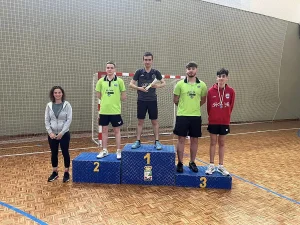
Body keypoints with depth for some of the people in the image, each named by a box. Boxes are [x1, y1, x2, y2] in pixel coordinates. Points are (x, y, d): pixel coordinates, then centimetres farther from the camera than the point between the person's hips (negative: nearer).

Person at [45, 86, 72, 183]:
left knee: (65, 153, 6)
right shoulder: (49, 105, 3)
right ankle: (55, 172, 28)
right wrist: (50, 132, -8)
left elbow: (69, 120, -10)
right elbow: (46, 120, 4)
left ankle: (66, 173, 19)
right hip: (52, 134, 3)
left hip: (64, 134, -3)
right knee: (54, 153, 12)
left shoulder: (67, 105, -5)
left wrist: (62, 133, -15)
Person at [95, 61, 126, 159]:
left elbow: (123, 97, 0)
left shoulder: (119, 81, -3)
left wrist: (115, 100, 0)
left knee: (117, 131, 7)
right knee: (104, 130, 11)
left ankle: (118, 151, 18)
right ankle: (104, 151, 24)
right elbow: (99, 95, 9)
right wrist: (107, 100, 3)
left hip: (115, 110, -2)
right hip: (104, 110, 2)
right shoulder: (101, 81, 3)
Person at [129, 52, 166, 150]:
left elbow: (164, 83, 7)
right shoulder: (139, 72, 0)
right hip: (141, 100, 0)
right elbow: (131, 84, 1)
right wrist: (139, 88, -17)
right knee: (140, 121, 6)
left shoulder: (156, 72, 1)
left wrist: (157, 85, -15)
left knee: (154, 121, 5)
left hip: (152, 100, 0)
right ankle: (138, 141, 15)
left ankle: (157, 141, 14)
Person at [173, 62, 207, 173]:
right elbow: (175, 100, 6)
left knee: (194, 140, 8)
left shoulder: (202, 85, 1)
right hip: (182, 116, -1)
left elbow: (203, 100, 14)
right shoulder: (180, 84, -2)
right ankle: (180, 163, 15)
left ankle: (192, 163, 23)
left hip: (196, 116, 2)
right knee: (181, 139, 2)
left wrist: (194, 106, 10)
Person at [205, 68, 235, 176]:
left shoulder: (231, 91, -6)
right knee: (213, 143, 8)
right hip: (213, 121, -1)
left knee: (222, 143, 11)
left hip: (224, 122, 1)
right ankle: (211, 165, 19)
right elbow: (208, 106, 1)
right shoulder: (211, 91, -9)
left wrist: (225, 117, 9)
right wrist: (212, 117, 9)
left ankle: (221, 166, 22)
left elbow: (231, 107, 4)